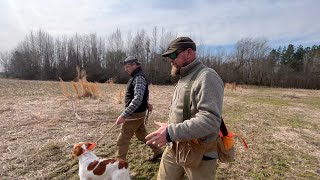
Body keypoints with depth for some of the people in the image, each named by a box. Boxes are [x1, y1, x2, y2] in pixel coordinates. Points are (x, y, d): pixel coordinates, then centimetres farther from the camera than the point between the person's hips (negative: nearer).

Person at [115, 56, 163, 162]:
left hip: (135, 114, -10)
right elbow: (144, 93, 25)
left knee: (122, 140, 1)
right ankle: (158, 151, 37)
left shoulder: (139, 78, -21)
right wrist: (146, 103, 23)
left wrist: (123, 115, -33)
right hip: (136, 113, 10)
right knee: (142, 135, 23)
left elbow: (137, 99, -32)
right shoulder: (136, 76, 11)